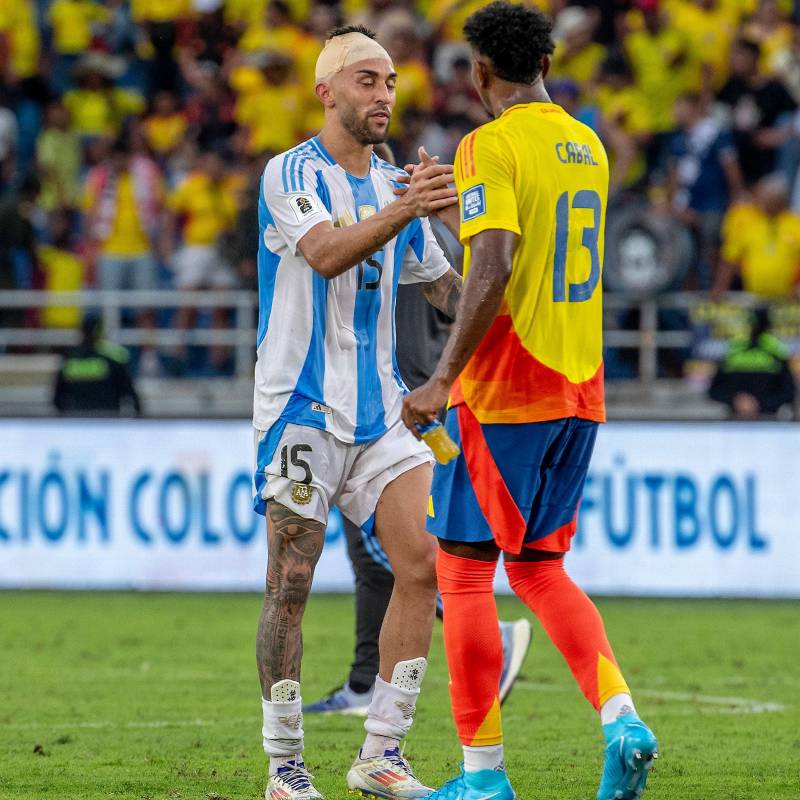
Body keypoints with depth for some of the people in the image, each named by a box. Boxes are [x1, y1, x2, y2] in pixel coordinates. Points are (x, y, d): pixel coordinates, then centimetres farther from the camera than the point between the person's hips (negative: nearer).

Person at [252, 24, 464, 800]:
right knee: (291, 584, -4)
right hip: (300, 407, -6)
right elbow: (325, 253, -25)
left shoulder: (396, 184, 15)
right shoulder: (291, 174, -7)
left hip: (378, 409, 6)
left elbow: (448, 289, 22)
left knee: (422, 565, -6)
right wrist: (401, 211, -40)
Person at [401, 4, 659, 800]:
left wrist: (444, 380, -23)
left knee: (464, 571, 2)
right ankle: (620, 717, -5)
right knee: (539, 568, 16)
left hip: (503, 392, -8)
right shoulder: (587, 146, 13)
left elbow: (494, 267, -24)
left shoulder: (490, 146, -12)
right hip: (579, 389, 8)